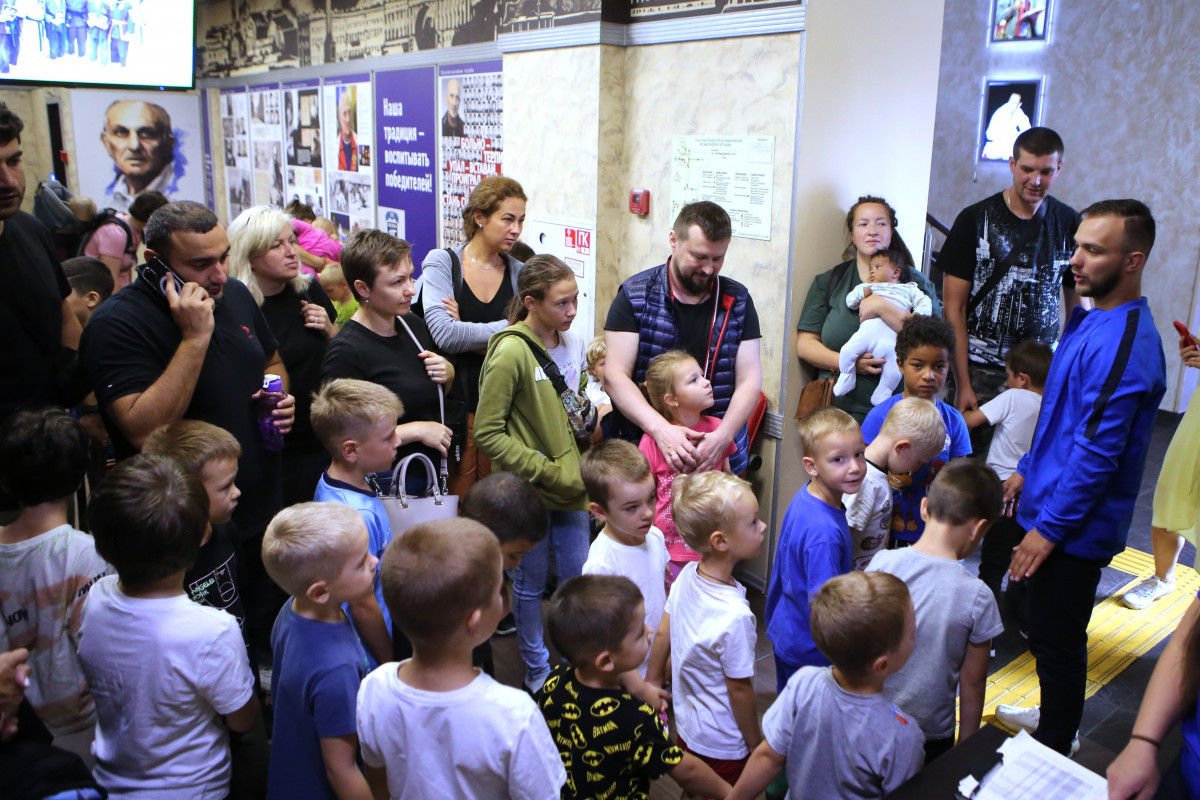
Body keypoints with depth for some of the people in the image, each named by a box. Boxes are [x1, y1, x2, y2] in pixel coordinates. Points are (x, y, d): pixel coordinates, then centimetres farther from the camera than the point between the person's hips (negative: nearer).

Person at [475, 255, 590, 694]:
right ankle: (537, 668, 32)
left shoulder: (571, 345, 3)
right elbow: (487, 433, -17)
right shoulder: (510, 352, -17)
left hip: (571, 486, 6)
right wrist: (544, 471, -18)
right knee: (531, 582, 12)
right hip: (528, 491, -5)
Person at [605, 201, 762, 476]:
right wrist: (661, 429, -22)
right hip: (644, 450, -2)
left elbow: (749, 380, 1)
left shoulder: (737, 301, 6)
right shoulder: (635, 295, -1)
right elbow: (615, 375, -7)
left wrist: (721, 437, -16)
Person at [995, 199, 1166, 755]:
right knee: (1048, 632, 23)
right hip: (1053, 501, 9)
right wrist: (1028, 470, 20)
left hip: (1076, 527, -9)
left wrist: (1048, 528, -20)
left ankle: (1054, 753, 24)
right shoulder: (1090, 319, 7)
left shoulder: (1124, 344, -25)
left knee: (1057, 641, 6)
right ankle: (1054, 718, 43)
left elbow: (1096, 454, -25)